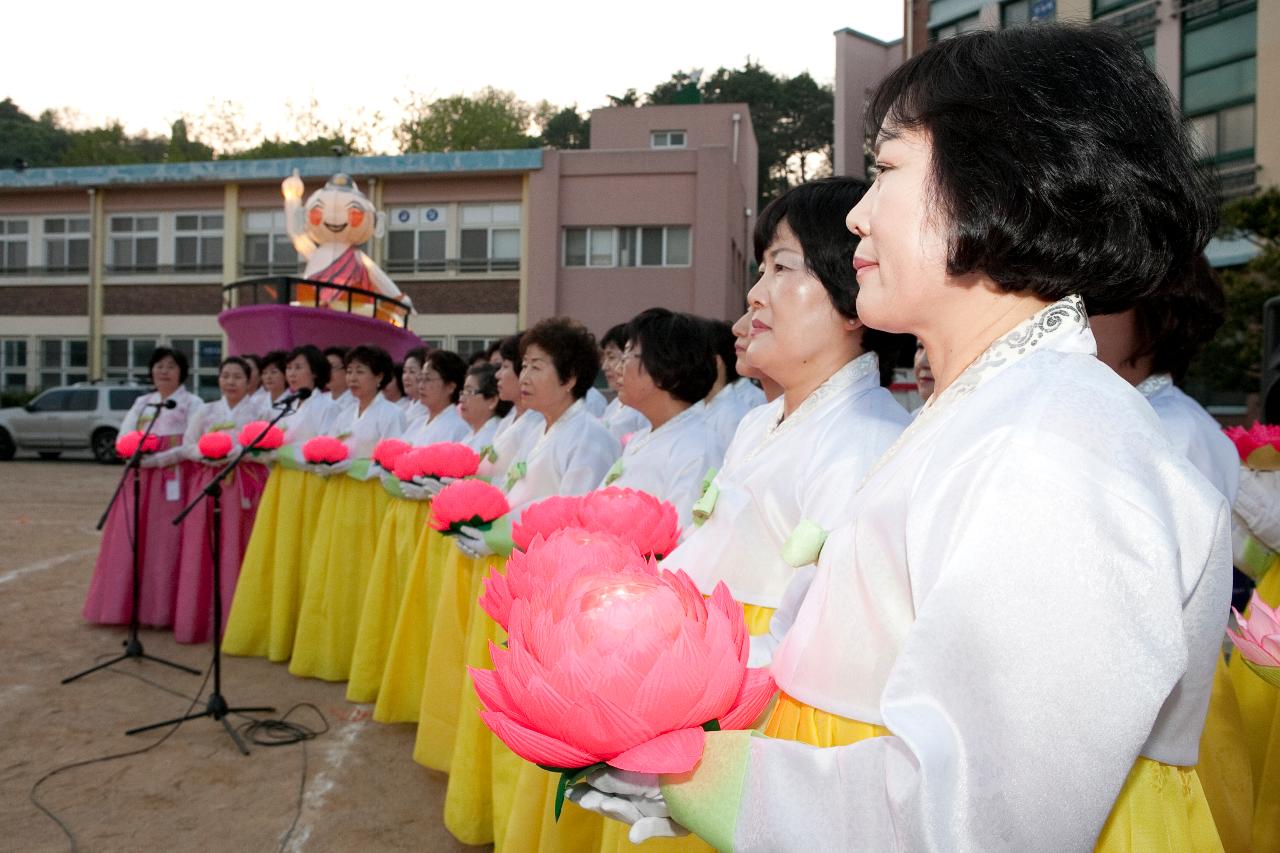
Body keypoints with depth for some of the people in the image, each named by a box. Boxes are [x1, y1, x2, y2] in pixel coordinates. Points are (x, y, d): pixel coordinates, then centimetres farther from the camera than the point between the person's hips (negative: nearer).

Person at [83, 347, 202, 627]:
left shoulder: (192, 403, 3)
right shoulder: (141, 403, 17)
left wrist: (157, 459, -17)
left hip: (174, 479, -5)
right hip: (140, 478, 5)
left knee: (166, 544, -6)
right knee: (133, 542, 4)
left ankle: (163, 608, -1)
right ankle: (129, 605, 12)